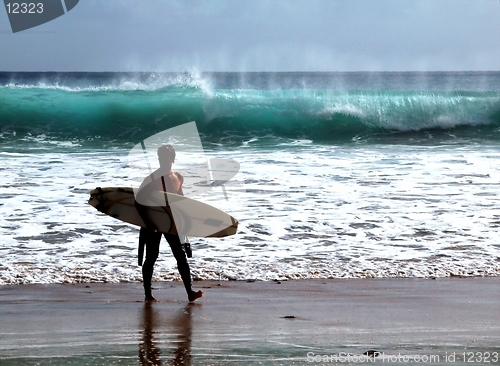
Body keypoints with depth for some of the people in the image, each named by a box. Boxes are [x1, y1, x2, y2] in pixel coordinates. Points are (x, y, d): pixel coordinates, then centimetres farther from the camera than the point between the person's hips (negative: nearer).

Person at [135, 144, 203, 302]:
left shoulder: (178, 177, 5)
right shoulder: (152, 178, -9)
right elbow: (139, 201, -9)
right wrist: (148, 222, -14)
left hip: (171, 223, 3)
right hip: (153, 224, -3)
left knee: (181, 255, -6)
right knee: (151, 257, 4)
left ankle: (190, 292, -11)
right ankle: (148, 293, 15)